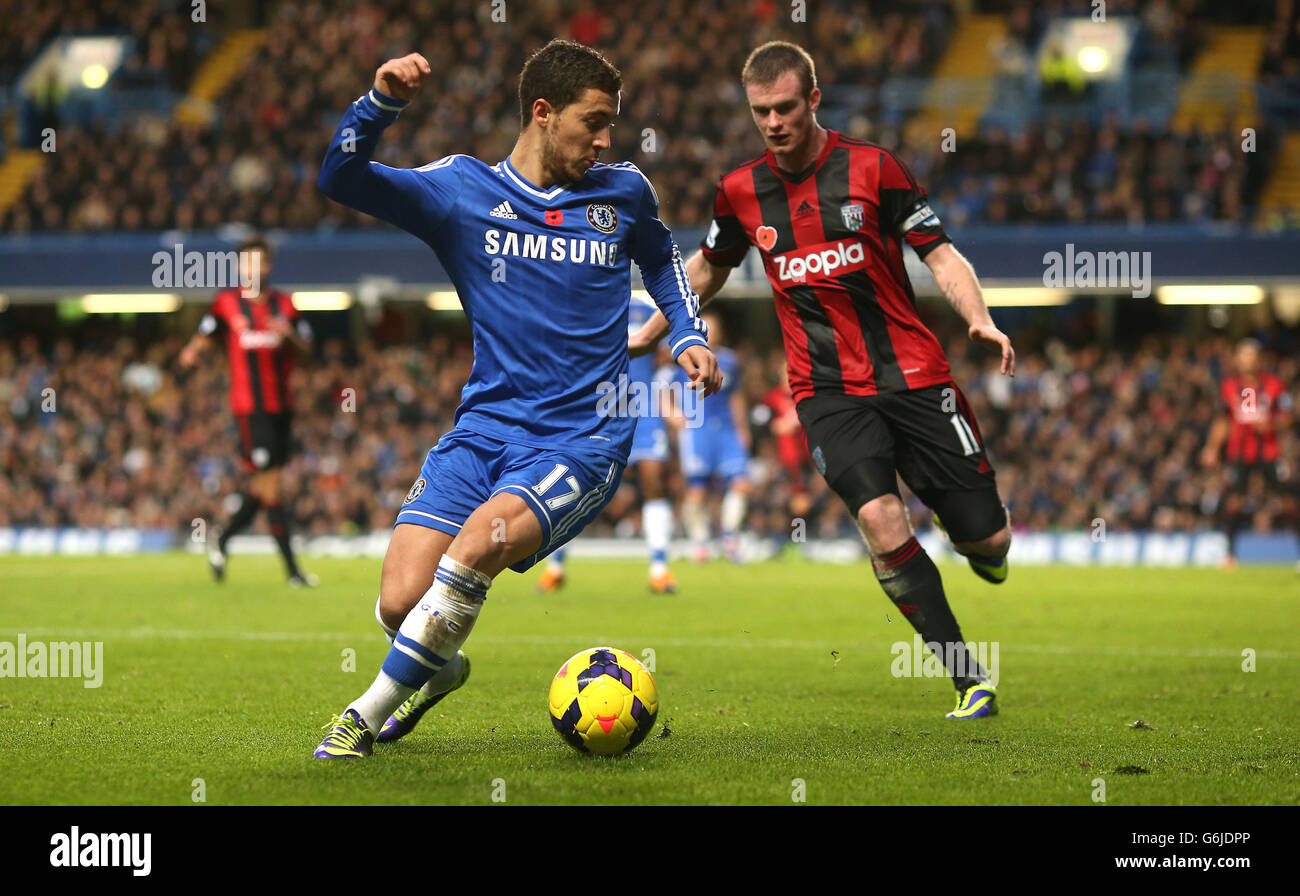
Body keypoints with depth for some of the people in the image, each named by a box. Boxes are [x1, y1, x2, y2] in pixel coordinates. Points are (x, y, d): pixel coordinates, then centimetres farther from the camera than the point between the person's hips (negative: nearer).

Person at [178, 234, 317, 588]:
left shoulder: (283, 304, 9)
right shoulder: (226, 302, 3)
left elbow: (306, 346, 7)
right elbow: (206, 334, 14)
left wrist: (290, 333, -15)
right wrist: (193, 350, -8)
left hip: (281, 405, 4)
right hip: (249, 406, -4)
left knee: (263, 485, 7)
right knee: (271, 483, -9)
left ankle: (222, 540, 29)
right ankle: (292, 568, -7)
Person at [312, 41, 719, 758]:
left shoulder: (623, 192, 8)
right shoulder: (461, 189, 3)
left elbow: (661, 258, 30)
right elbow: (339, 179, -7)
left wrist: (687, 335, 14)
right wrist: (381, 102, -22)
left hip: (583, 439, -1)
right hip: (485, 425, 1)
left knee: (477, 545, -29)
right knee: (401, 602, -13)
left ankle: (368, 715, -15)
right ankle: (439, 669, 25)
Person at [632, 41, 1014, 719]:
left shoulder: (872, 168, -2)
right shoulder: (741, 192, 6)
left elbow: (940, 255, -2)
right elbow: (708, 268, 25)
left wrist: (979, 319, -20)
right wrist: (647, 334, 26)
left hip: (912, 374, -1)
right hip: (826, 390, 1)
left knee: (988, 542, -3)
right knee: (880, 520, -26)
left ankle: (977, 544, 39)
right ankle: (970, 679, -15)